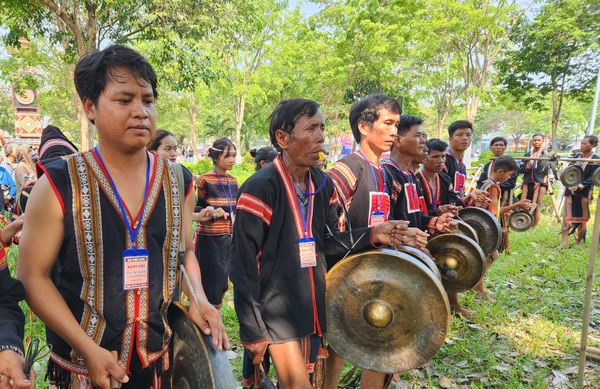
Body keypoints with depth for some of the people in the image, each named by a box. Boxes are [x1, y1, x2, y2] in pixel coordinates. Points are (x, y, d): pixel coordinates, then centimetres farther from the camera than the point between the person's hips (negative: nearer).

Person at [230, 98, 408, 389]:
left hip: (313, 308, 7)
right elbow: (243, 264, -16)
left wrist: (371, 236, -8)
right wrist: (253, 330, -15)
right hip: (278, 311, -7)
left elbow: (327, 244, 8)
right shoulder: (261, 188, -17)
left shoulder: (323, 184, 5)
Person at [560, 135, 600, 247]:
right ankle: (564, 241, 2)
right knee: (567, 216, 1)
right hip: (570, 190, 4)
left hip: (583, 192, -4)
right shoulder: (577, 156, 8)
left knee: (582, 217, 7)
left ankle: (579, 241, 19)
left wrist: (579, 186, -24)